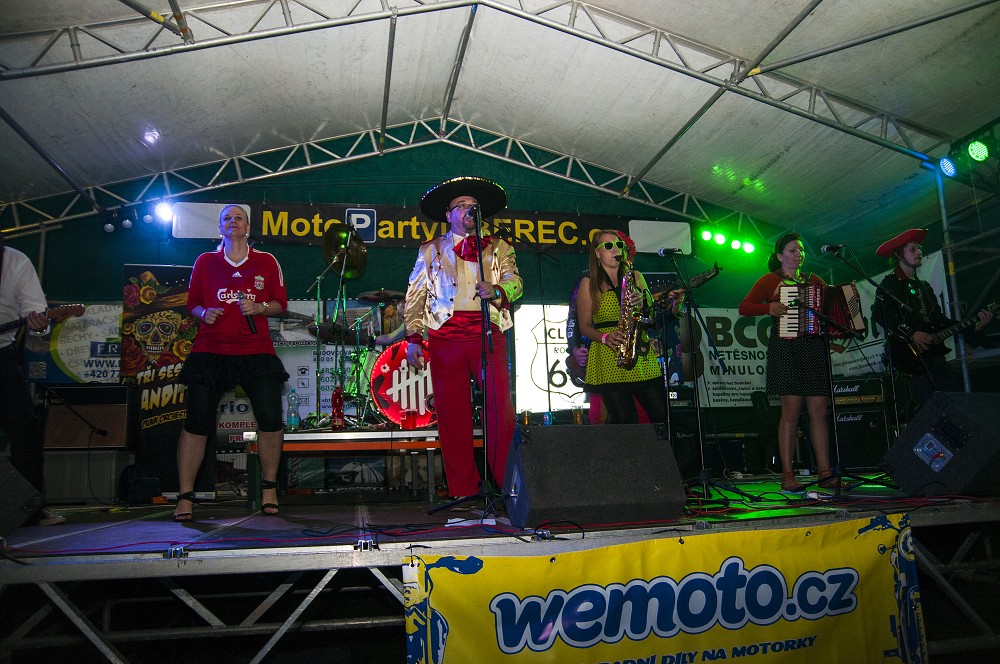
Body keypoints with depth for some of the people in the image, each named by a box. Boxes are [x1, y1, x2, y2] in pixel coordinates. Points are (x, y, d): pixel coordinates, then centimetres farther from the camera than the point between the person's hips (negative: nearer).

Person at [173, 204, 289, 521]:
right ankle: (185, 498, 8)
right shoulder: (205, 261, 12)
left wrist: (259, 308, -9)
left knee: (271, 419, -8)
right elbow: (192, 302, 16)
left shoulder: (266, 262, 11)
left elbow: (281, 303, 10)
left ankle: (269, 488, 12)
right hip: (211, 351, 1)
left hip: (256, 351, 0)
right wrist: (203, 313, -6)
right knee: (196, 422, -4)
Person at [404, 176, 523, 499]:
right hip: (445, 336, 0)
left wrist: (496, 290, -18)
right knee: (452, 414, 0)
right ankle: (462, 490, 9)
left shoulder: (498, 248, 18)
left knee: (500, 408, -8)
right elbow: (414, 296, 13)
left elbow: (515, 282, 5)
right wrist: (413, 338, 3)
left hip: (488, 334, 0)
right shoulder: (430, 251, 18)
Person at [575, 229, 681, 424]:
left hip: (642, 355, 3)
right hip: (609, 358, -3)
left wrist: (642, 302, -9)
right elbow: (585, 326, 4)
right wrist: (605, 337, -15)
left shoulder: (635, 276, 15)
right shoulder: (589, 283, 6)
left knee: (662, 415, -3)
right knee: (624, 421, -10)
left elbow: (652, 314, 12)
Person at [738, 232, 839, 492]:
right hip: (785, 348, -5)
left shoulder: (814, 280, 20)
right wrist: (769, 308, -17)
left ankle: (824, 472, 6)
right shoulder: (770, 280, 6)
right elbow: (744, 307, -2)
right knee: (791, 410, -8)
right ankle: (787, 474, -3)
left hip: (815, 347, 5)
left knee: (819, 411, 1)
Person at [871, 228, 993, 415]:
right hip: (910, 356, -8)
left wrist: (973, 327, 8)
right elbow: (879, 315, -14)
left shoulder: (924, 286, 25)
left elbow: (939, 319, 20)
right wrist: (911, 334, -17)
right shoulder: (890, 283, 0)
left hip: (934, 353, 8)